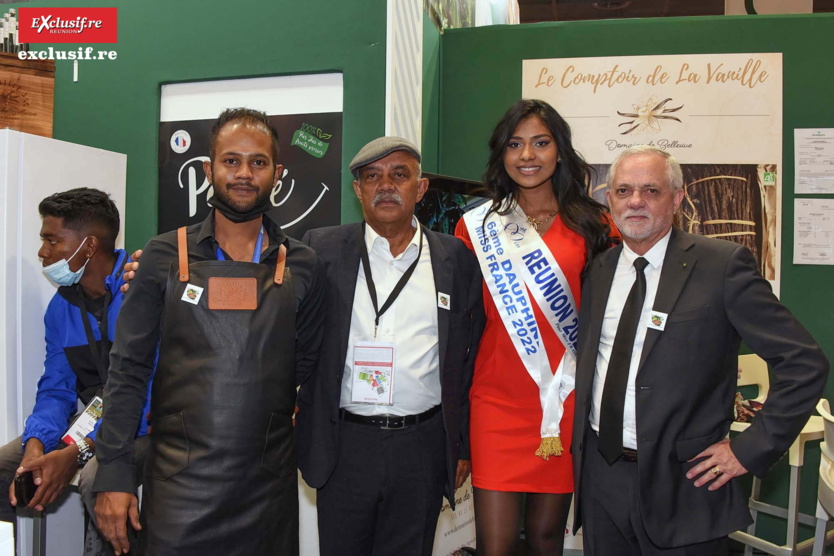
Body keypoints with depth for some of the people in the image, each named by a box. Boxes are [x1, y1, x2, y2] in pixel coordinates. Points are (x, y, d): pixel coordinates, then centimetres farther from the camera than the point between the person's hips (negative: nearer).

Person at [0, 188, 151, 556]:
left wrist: (79, 451, -27)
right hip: (94, 425, 8)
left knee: (97, 476, -34)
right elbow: (56, 390, 9)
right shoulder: (62, 306, 8)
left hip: (149, 429, -7)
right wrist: (36, 445, -13)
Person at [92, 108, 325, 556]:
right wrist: (113, 475, -4)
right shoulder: (164, 256, -1)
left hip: (268, 484, 2)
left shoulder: (302, 266, 2)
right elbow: (128, 369, -1)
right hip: (179, 482, -1)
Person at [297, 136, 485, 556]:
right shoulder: (323, 249, 2)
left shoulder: (456, 258, 4)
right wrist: (303, 434, -1)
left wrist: (463, 445, 6)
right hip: (344, 445, 0)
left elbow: (470, 360, 6)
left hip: (424, 447, 1)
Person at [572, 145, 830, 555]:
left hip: (679, 482, -4)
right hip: (598, 472, 5)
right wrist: (580, 443, 9)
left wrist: (751, 450, -12)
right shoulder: (599, 270, 6)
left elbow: (805, 363, -11)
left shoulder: (722, 264, -11)